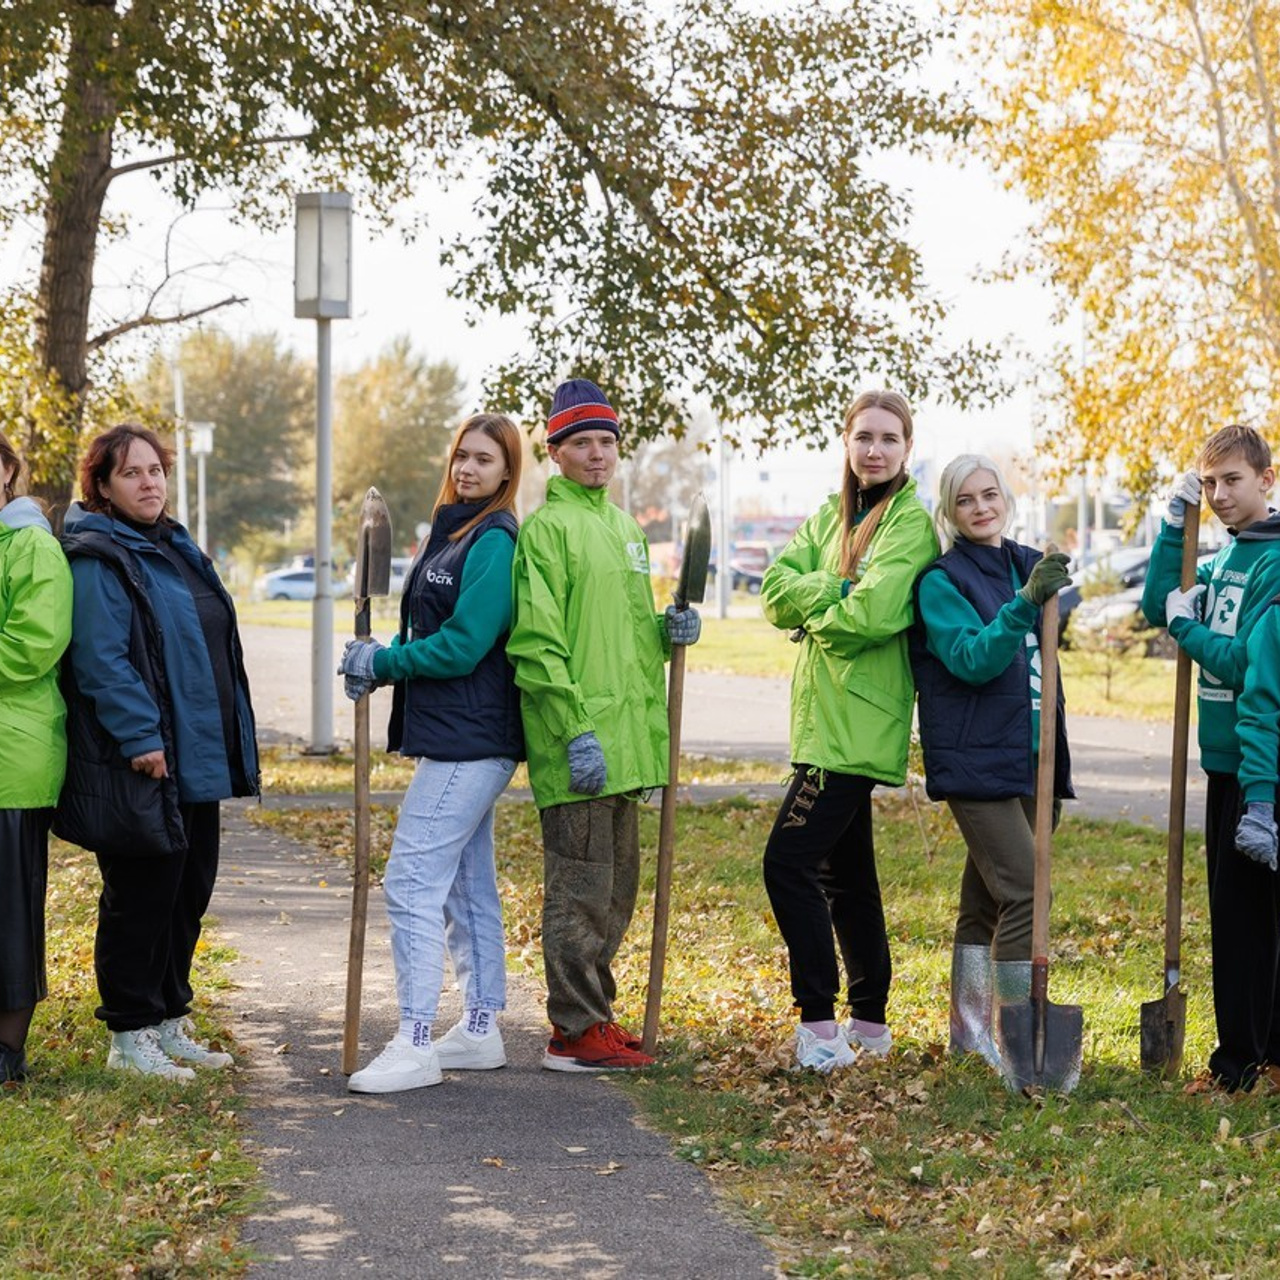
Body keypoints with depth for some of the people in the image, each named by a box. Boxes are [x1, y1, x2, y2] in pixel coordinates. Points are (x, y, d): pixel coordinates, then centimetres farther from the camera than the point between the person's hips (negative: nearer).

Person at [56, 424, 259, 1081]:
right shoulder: (97, 559, -11)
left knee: (189, 892, 14)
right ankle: (130, 1035, 8)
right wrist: (140, 737, -24)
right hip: (141, 769, -9)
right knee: (141, 898, -2)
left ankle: (168, 1021, 25)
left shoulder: (178, 551, 17)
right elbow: (100, 659, -19)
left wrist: (231, 744, 19)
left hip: (198, 760, 9)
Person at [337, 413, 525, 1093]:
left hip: (467, 741, -10)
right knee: (466, 884, 15)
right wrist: (380, 658, 2)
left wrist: (381, 662, -10)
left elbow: (461, 646, -19)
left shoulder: (493, 542, -14)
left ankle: (415, 1046, -11)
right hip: (459, 739, 10)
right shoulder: (453, 531, 16)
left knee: (412, 882, -12)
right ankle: (480, 1030, 23)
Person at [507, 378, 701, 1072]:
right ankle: (577, 1033, 2)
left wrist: (668, 631, 5)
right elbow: (538, 643, -15)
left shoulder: (625, 526, 19)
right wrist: (577, 730, -20)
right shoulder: (547, 527, -8)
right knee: (581, 889, -4)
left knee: (614, 889, 14)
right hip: (579, 747, -9)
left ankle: (592, 1015, 24)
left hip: (623, 741, 9)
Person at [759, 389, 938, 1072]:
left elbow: (874, 613, -22)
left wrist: (814, 612, -4)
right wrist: (837, 590, -13)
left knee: (788, 861, -15)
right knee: (845, 871, 15)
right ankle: (869, 1022, 25)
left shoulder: (910, 523, -9)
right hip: (826, 717, 9)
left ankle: (819, 1025, -11)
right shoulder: (830, 516, 15)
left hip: (858, 724, -9)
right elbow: (777, 588, 3)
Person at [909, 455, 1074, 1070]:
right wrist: (1025, 602, -31)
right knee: (1024, 891, -15)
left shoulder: (1030, 566, 12)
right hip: (976, 759, -7)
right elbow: (971, 659, -21)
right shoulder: (942, 581, -8)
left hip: (1029, 758, 7)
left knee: (985, 899, 13)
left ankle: (971, 1033, 21)